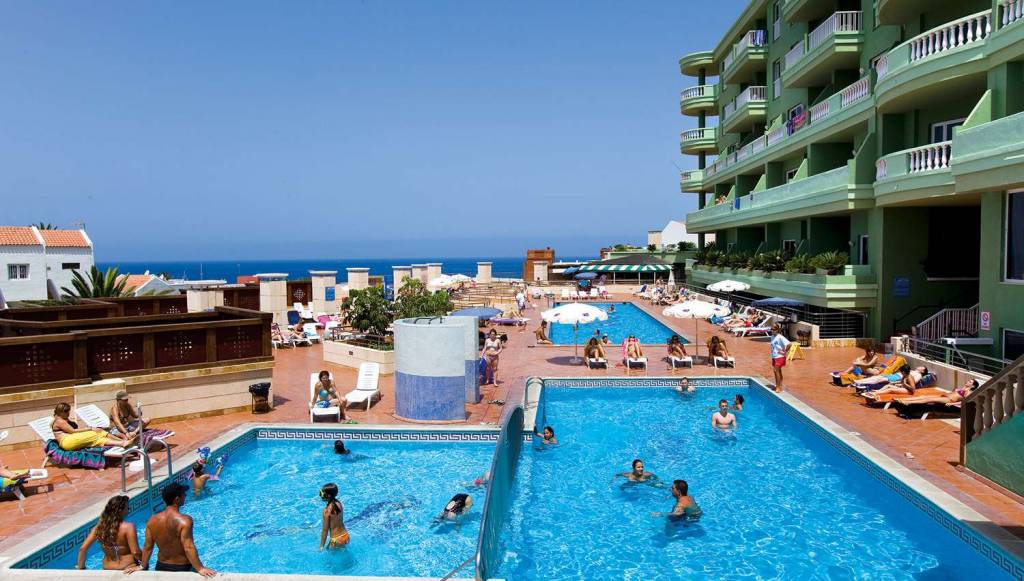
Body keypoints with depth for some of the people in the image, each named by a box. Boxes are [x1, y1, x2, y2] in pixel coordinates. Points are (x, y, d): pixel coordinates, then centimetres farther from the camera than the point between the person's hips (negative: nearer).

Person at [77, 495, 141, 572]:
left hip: (107, 570, 6)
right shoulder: (128, 527, -17)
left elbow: (83, 549, 4)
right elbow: (135, 552, -20)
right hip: (127, 570, -6)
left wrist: (80, 567, 16)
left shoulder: (100, 526, 0)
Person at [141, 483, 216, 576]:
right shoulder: (184, 520, -21)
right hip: (182, 568, -6)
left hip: (161, 567, 6)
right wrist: (200, 569, -24)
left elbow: (147, 548, 2)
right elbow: (189, 548, -26)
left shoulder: (153, 520, -4)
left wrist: (143, 568, 14)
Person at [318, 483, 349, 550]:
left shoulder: (327, 510, -21)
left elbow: (325, 530, -14)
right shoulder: (338, 503, -2)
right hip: (345, 536, 7)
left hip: (337, 540, -7)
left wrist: (321, 546, -4)